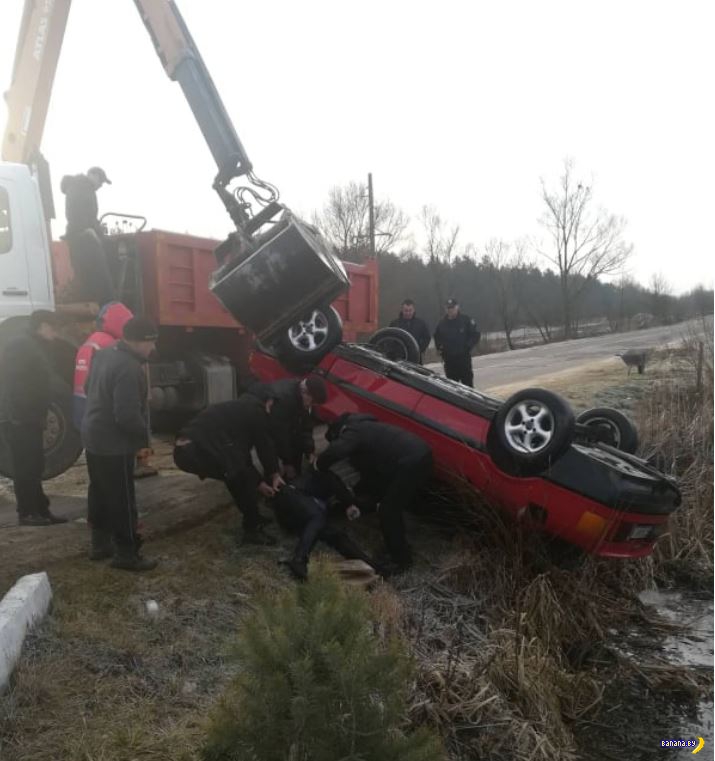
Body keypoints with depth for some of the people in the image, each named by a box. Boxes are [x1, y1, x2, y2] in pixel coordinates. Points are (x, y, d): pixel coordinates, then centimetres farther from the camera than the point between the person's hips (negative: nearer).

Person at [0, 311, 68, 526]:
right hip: (18, 419, -10)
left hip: (29, 419, 10)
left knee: (34, 465, 11)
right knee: (25, 466, -5)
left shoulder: (37, 348, 18)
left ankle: (40, 510, 17)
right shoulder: (21, 346, -11)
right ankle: (27, 513, 2)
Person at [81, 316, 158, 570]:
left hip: (94, 436, 10)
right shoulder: (129, 368, -27)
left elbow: (91, 390, 19)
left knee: (100, 493, 20)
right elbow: (127, 416, -29)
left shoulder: (104, 354, 5)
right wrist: (145, 434, -12)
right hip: (114, 444, -10)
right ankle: (126, 554, 11)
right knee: (122, 500, 1)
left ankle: (100, 544, 33)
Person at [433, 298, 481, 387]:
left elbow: (476, 335, -1)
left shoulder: (466, 320, -3)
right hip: (449, 359, 3)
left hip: (464, 358, -3)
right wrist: (439, 347, 4)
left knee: (467, 383, 0)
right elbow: (437, 337, 21)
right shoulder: (442, 323, 8)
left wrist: (468, 346, -11)